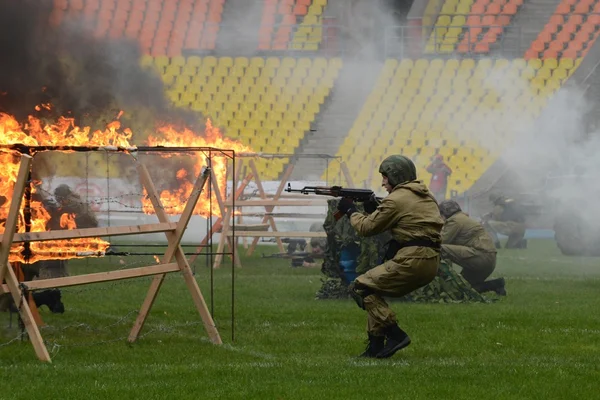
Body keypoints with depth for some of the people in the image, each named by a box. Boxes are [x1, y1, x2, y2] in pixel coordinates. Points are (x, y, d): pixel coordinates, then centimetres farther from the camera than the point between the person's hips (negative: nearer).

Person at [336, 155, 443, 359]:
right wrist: (373, 207, 19)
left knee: (359, 288, 1)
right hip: (430, 263, 9)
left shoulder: (396, 199, -8)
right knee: (374, 288, 21)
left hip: (412, 261, -9)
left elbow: (367, 227, 0)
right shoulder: (424, 195, 19)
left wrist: (350, 211, 17)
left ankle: (394, 334, -7)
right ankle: (376, 345, 16)